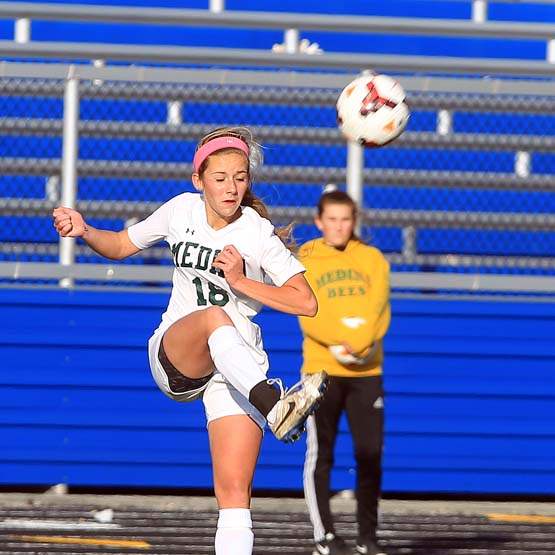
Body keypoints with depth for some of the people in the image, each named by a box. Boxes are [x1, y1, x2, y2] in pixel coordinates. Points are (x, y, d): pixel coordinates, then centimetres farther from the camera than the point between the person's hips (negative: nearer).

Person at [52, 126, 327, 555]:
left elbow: (307, 303, -7)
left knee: (235, 492, -15)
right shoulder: (183, 210, 4)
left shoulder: (259, 234, -5)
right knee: (214, 316, -37)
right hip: (174, 355, 1)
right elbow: (120, 246, 19)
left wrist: (241, 282, -15)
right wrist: (85, 231, -2)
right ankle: (275, 406, -58)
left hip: (238, 369, -1)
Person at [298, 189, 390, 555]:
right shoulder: (304, 262, 5)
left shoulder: (372, 259, 10)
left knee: (370, 454, 0)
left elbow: (378, 311, -1)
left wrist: (359, 344, -18)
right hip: (321, 370, -2)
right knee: (320, 455, -2)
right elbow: (308, 315, -7)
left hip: (366, 371, 2)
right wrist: (340, 343, -22)